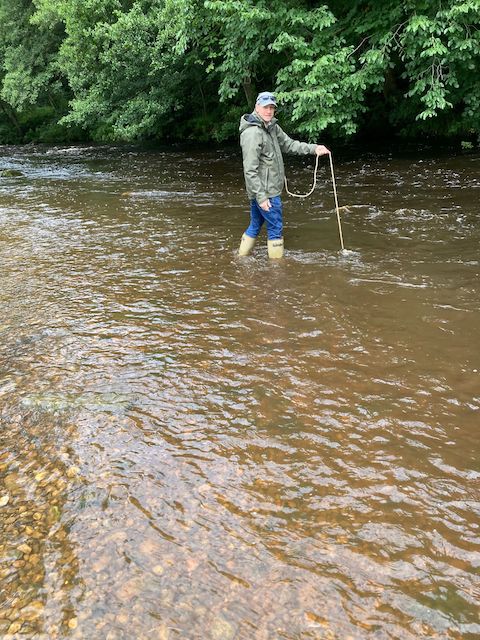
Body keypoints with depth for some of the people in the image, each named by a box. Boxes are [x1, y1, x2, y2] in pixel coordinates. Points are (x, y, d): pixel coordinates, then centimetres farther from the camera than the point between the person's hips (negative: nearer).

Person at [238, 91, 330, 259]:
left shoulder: (272, 127, 9)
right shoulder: (252, 133, -19)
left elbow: (288, 144, 17)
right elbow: (250, 170, -22)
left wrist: (313, 148, 5)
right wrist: (261, 196, -23)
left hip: (269, 189, 9)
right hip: (265, 192, -9)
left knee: (255, 226, 18)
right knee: (275, 228, 1)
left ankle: (242, 257, 30)